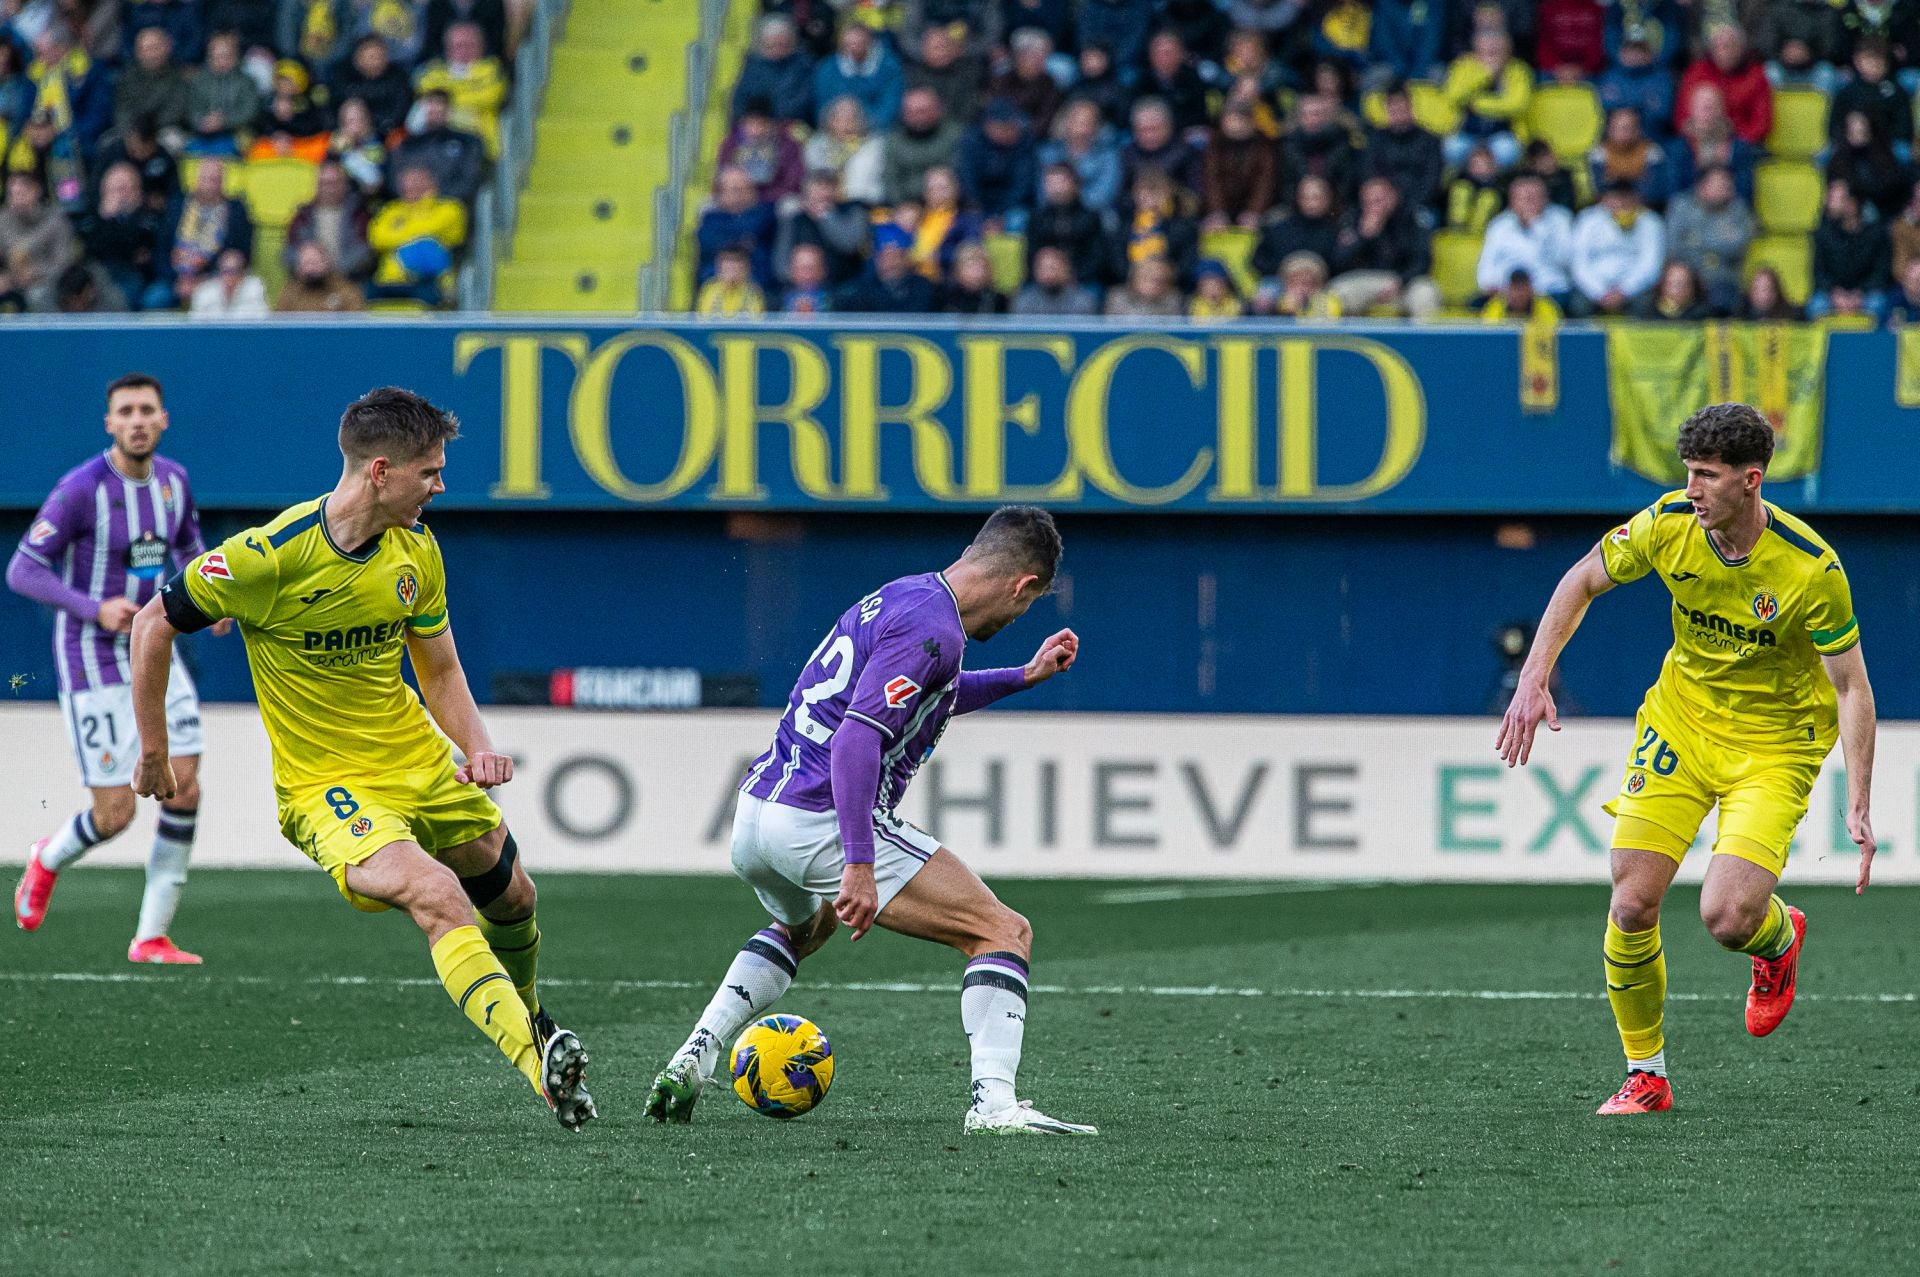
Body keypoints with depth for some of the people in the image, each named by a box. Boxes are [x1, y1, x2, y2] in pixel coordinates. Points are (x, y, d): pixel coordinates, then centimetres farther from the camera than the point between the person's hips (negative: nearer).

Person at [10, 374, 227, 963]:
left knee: (186, 787, -5)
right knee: (115, 814, -7)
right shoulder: (81, 489, -18)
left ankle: (151, 938, 3)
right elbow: (22, 571, -16)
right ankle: (48, 860, 29)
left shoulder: (174, 478, 2)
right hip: (92, 663, -6)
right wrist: (96, 609, -29)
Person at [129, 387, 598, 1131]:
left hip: (420, 763, 7)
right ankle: (538, 1067, -42)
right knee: (437, 897, -30)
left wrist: (478, 746, -9)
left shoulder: (415, 551, -2)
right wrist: (153, 753, -3)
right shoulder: (271, 557, -22)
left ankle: (527, 1016, 54)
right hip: (325, 785, -7)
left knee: (510, 895, 20)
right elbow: (155, 625, -9)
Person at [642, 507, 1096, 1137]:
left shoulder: (901, 595, 15)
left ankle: (693, 1058, 24)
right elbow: (856, 738, -26)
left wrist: (1026, 675, 37)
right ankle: (994, 1102, -20)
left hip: (754, 822, 9)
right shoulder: (932, 629, -14)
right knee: (1004, 933, -4)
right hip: (821, 824, -9)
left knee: (803, 927, 40)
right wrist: (858, 867, -29)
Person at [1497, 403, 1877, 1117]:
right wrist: (1533, 681, -6)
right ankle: (1645, 1077, 10)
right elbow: (1582, 582, 3)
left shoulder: (1811, 568, -24)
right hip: (1682, 721, 3)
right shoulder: (1669, 524, -15)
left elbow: (1851, 689, -16)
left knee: (1727, 917, -20)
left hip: (1774, 744, -3)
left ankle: (1780, 938, 19)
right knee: (1632, 905, -8)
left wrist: (1858, 808, -20)